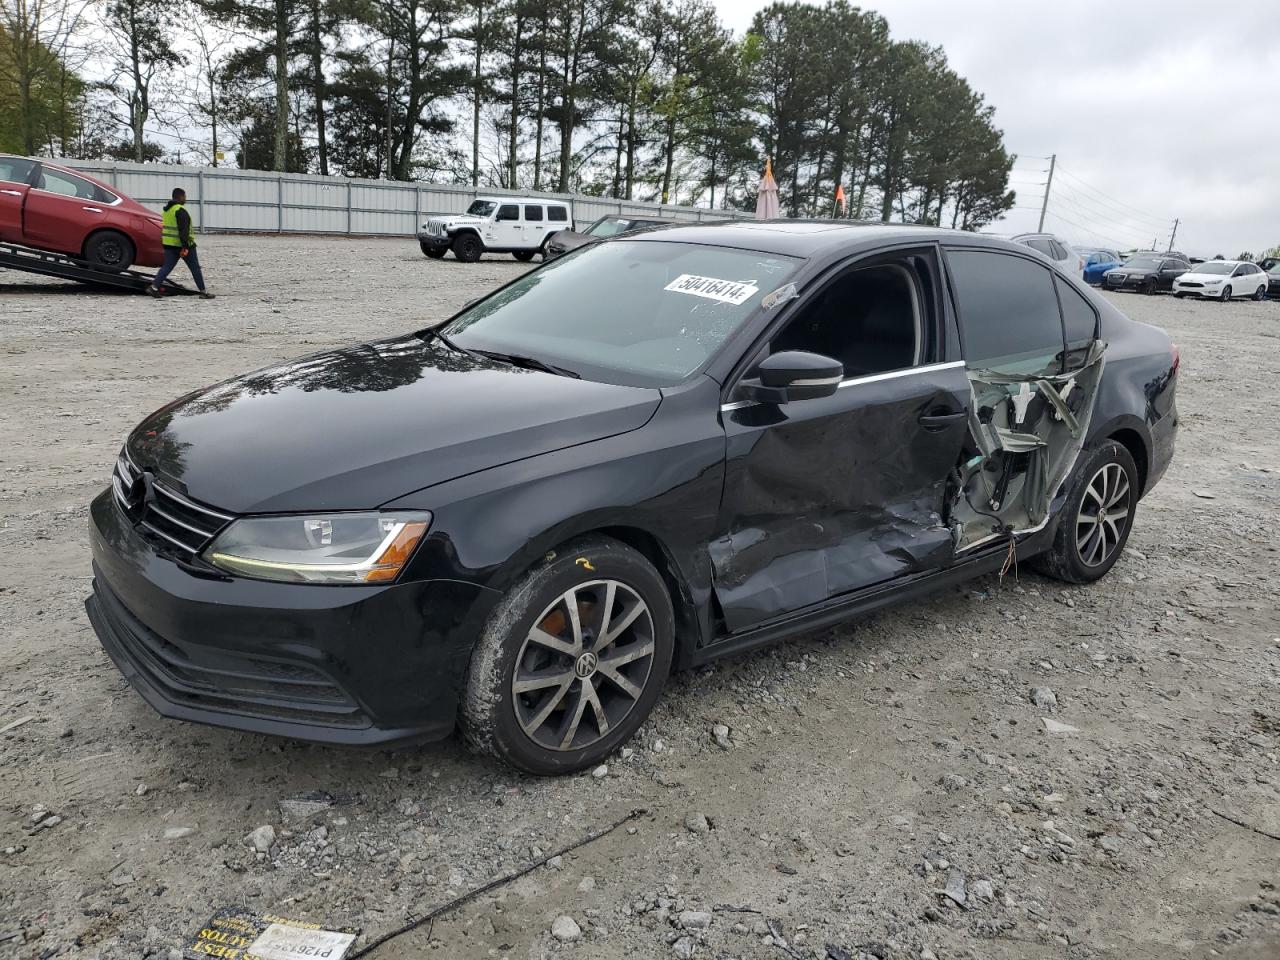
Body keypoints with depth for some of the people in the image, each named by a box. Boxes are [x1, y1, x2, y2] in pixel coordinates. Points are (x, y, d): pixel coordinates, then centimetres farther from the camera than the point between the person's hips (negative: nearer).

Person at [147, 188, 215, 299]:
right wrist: (185, 247, -25)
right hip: (183, 244, -8)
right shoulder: (180, 210, -16)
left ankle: (154, 286, -8)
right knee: (195, 268, 2)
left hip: (169, 244, 8)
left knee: (167, 266, 6)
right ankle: (203, 292, 6)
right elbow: (183, 230, -22)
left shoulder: (167, 209, 14)